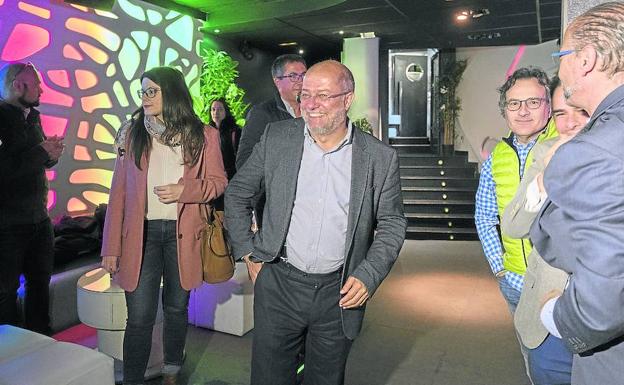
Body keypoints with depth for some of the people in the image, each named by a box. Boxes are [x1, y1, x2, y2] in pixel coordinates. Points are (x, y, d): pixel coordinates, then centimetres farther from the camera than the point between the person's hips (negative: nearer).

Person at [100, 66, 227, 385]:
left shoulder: (202, 135, 0)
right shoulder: (132, 133, 4)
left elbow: (218, 182, 5)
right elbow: (119, 191, 2)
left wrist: (184, 190, -15)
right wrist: (111, 247, -2)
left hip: (182, 234, 0)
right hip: (141, 233, 0)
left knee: (176, 309, 15)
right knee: (139, 318, 0)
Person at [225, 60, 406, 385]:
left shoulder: (380, 157, -5)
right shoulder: (277, 137, -3)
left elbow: (392, 223, 3)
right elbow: (237, 194, 7)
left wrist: (368, 277, -8)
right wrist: (247, 252, 2)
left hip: (340, 293, 0)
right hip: (278, 284, 1)